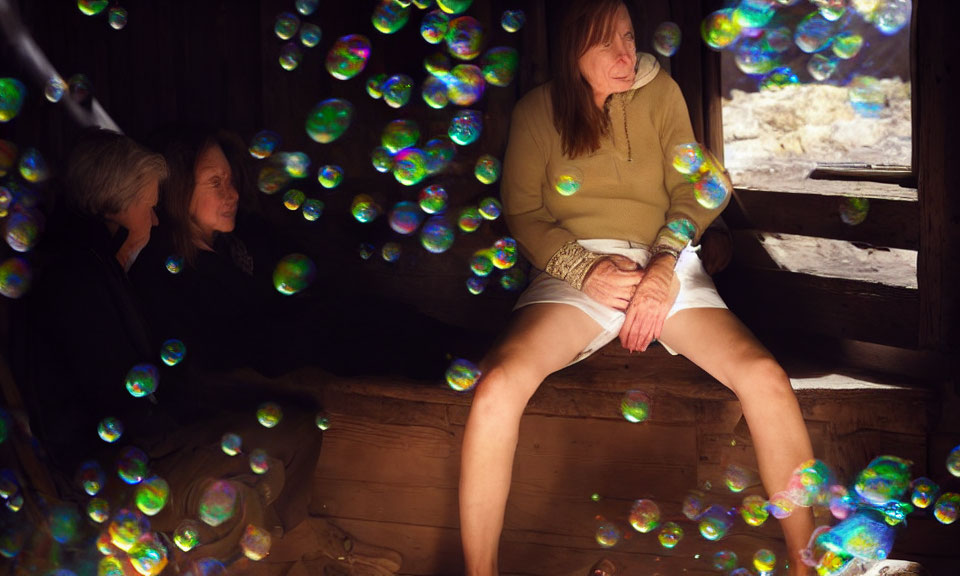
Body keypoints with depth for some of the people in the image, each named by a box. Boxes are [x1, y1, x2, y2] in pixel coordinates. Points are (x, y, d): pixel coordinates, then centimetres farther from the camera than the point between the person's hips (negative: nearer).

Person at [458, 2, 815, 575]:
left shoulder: (661, 92, 9)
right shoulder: (538, 110, 6)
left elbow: (688, 189, 8)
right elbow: (523, 210, 6)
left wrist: (665, 265, -11)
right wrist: (586, 269, -12)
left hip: (665, 263, 1)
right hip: (575, 268, -1)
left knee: (767, 379, -26)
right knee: (498, 388, -32)